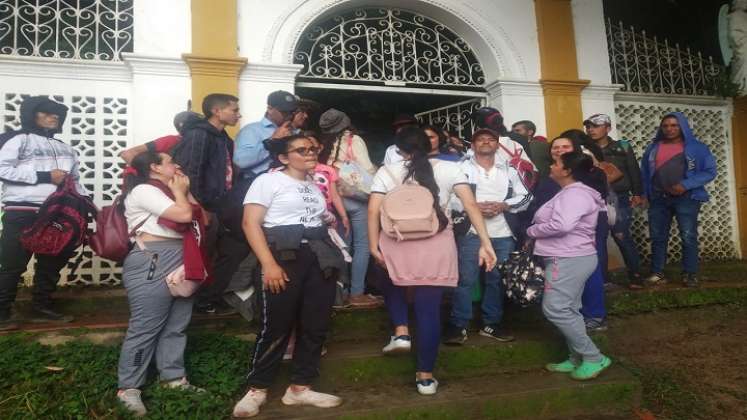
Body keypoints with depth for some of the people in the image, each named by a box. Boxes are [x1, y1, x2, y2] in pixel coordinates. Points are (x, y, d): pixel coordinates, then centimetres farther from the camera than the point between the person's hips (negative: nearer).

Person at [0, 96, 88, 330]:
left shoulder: (64, 148, 21)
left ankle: (42, 308, 22)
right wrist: (44, 176, -15)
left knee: (51, 263, 11)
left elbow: (75, 180, 22)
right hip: (23, 213, -6)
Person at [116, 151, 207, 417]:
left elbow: (200, 218, 18)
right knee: (145, 327, -5)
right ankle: (128, 387, 5)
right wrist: (179, 191, 2)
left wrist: (183, 191, 13)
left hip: (179, 263, 9)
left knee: (176, 325, 12)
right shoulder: (144, 190, -7)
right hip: (153, 264, -9)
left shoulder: (163, 192, 23)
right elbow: (184, 215, -16)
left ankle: (173, 377, 22)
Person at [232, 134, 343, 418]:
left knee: (316, 326, 7)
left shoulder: (315, 186, 21)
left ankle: (299, 388, 19)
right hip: (285, 257, -7)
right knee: (276, 326, -4)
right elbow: (250, 223, -10)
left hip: (320, 259, 7)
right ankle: (257, 388, 14)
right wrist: (269, 264, -19)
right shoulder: (268, 181, -1)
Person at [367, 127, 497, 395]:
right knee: (429, 310, 7)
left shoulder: (387, 172, 5)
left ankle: (401, 332, 14)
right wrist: (485, 243, -4)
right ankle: (425, 376, 14)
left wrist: (374, 246, -2)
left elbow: (373, 211, -5)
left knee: (392, 286, 32)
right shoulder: (449, 169, 5)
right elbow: (471, 206, -3)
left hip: (397, 245, 1)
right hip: (437, 246, 0)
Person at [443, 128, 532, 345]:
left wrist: (503, 206, -8)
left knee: (498, 280, 10)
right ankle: (458, 325, 4)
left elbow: (525, 197, 9)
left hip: (503, 234, 4)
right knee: (465, 279, -5)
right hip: (471, 232, -4)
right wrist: (473, 207, -16)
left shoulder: (508, 170, 13)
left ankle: (491, 324, 23)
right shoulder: (462, 168, 3)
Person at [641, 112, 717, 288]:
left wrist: (685, 185, -15)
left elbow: (710, 171, -4)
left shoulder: (696, 147, 0)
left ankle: (690, 274, 6)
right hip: (658, 199, 3)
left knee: (688, 237, -3)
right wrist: (644, 194, 5)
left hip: (686, 198, -3)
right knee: (657, 237, 5)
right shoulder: (653, 148, 9)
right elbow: (644, 173, 15)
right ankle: (657, 273, 12)